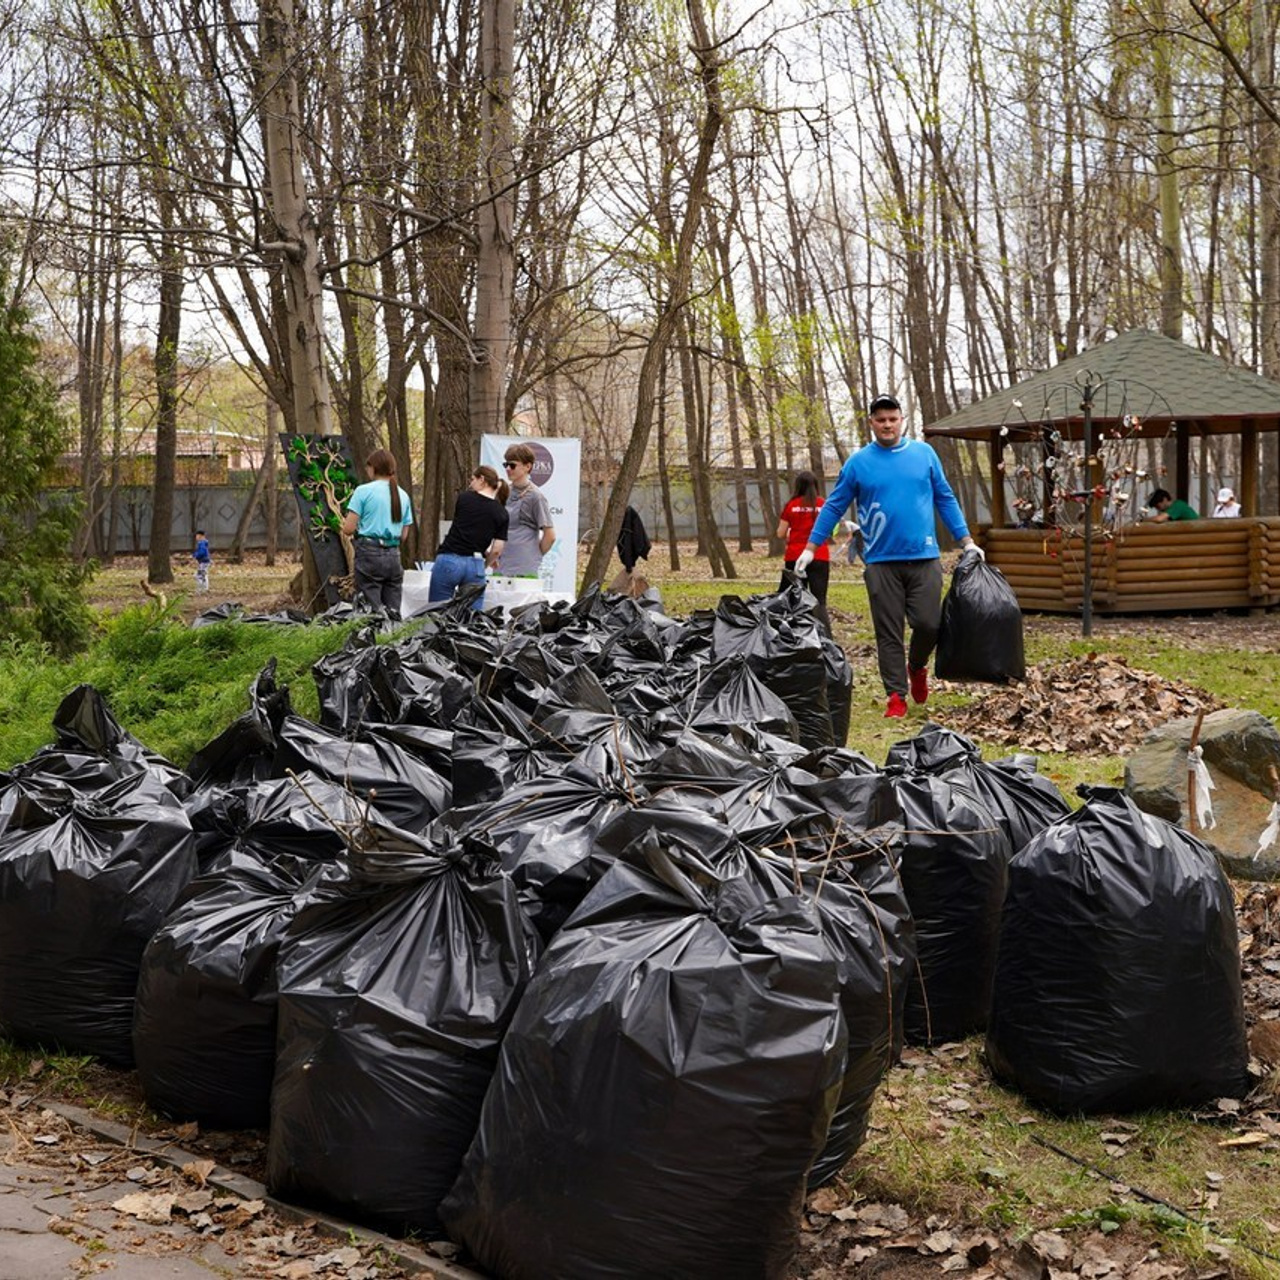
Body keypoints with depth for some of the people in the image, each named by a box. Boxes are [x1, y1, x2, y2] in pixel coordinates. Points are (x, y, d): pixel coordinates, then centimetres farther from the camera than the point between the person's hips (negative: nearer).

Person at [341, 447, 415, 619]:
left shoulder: (363, 491, -4)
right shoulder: (403, 496, 10)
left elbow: (348, 529, -6)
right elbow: (404, 535, 12)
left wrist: (344, 522, 15)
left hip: (369, 554, -4)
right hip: (393, 556, 4)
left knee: (372, 610, -3)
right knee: (393, 613, 6)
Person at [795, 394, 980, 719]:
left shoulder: (923, 453, 7)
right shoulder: (859, 462, 3)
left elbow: (945, 499, 12)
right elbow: (834, 507, 7)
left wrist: (967, 541, 7)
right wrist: (810, 549, 2)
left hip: (924, 558, 1)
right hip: (881, 561, -1)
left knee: (928, 624, -5)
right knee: (889, 632, 2)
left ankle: (917, 667, 25)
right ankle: (896, 695, 11)